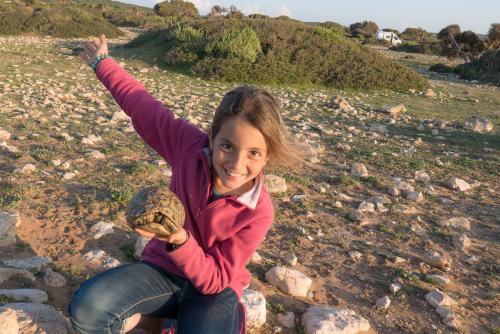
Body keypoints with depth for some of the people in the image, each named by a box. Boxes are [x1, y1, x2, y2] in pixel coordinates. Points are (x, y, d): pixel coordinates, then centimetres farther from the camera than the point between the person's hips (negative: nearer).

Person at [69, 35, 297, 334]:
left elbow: (215, 280, -20)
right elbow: (142, 105, -4)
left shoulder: (259, 213, -25)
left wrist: (180, 240, -39)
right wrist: (102, 61, 11)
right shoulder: (190, 144, -21)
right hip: (164, 267, 2)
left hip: (213, 287, -1)